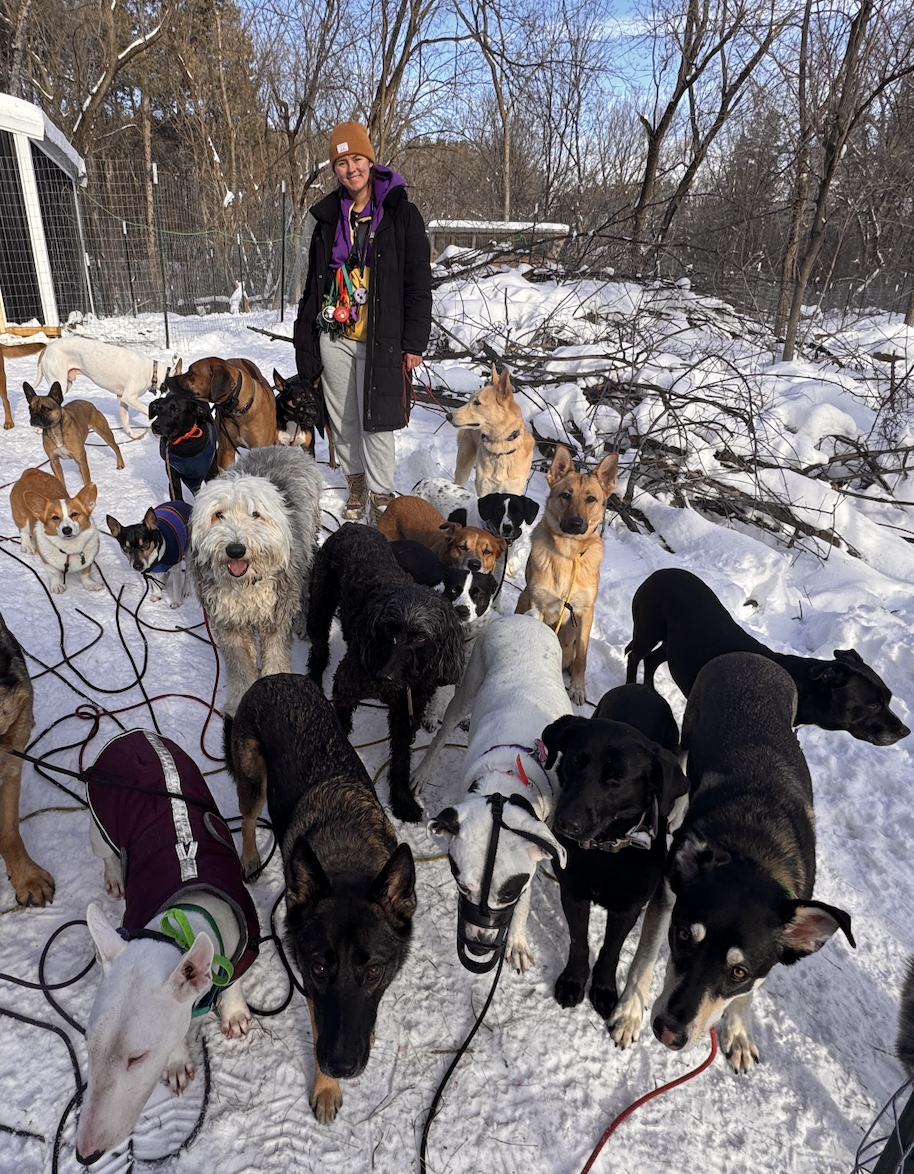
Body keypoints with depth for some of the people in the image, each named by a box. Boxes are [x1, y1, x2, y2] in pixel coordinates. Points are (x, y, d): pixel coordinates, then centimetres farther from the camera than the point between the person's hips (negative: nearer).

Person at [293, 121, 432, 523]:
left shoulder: (401, 214, -2)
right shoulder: (329, 217, 12)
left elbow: (418, 283, -4)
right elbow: (313, 282, 17)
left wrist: (414, 341, -10)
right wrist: (305, 337, 13)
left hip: (380, 340, -5)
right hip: (334, 336, 5)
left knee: (376, 419, -5)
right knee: (342, 418, 10)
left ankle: (381, 496, 8)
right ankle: (356, 485, 27)